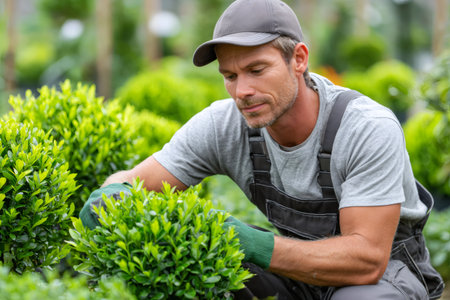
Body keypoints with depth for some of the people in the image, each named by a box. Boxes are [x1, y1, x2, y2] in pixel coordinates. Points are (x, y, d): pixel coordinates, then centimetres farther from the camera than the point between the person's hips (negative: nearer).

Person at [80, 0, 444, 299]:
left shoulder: (372, 129, -31)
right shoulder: (224, 125, -18)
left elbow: (367, 259, -34)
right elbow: (134, 181, -13)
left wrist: (255, 246, -47)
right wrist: (111, 196, -40)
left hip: (387, 268, -3)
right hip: (306, 260, 4)